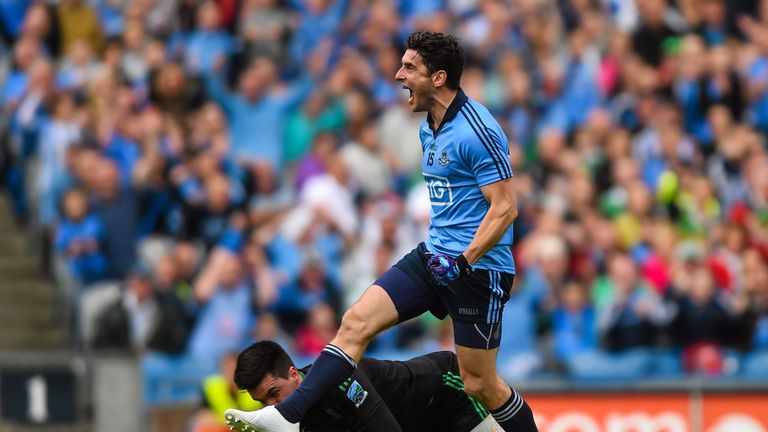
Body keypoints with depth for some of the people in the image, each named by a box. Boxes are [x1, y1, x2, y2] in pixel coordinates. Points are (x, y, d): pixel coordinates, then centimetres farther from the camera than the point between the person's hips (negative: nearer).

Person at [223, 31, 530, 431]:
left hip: (477, 267, -8)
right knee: (357, 321, -8)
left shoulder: (477, 131, -16)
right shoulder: (429, 128, 12)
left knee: (479, 384, -2)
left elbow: (505, 208, -19)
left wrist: (464, 261, -25)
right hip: (433, 256, 8)